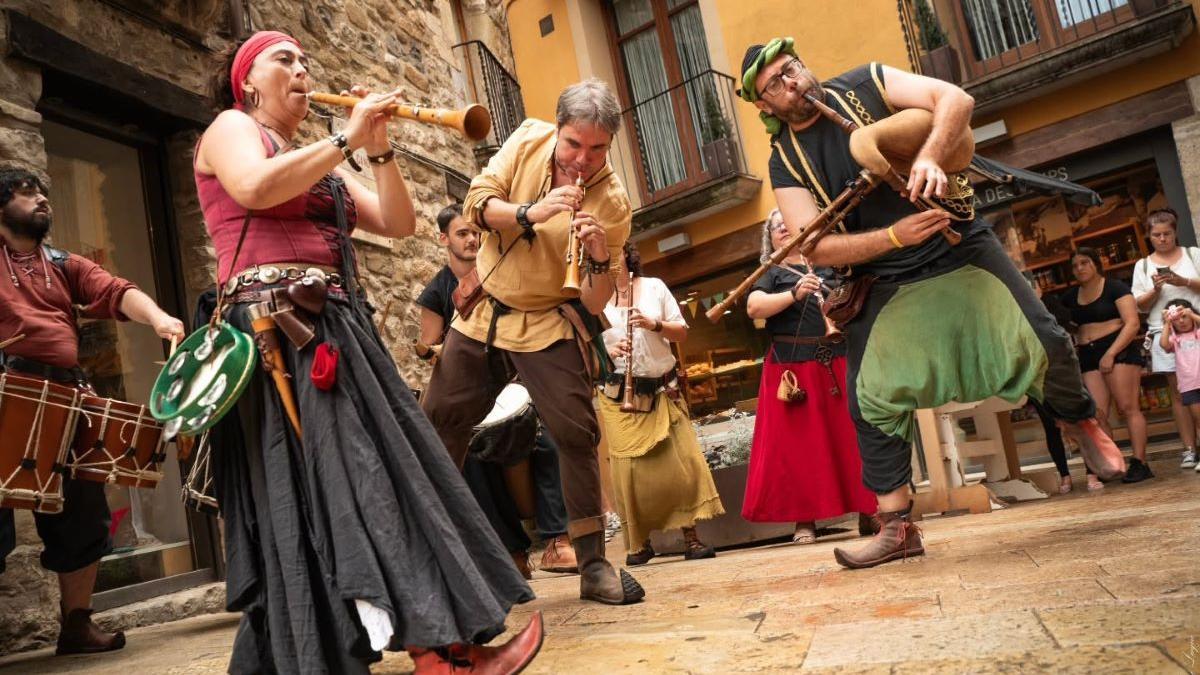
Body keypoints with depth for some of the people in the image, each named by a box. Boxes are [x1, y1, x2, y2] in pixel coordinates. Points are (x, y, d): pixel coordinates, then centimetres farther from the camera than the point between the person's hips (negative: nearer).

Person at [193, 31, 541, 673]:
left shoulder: (321, 162, 27)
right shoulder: (230, 129, 8)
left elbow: (399, 223, 17)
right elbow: (256, 188, -17)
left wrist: (379, 149, 5)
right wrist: (347, 137, -9)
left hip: (338, 328, 8)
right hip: (276, 328, -8)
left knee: (385, 469, 0)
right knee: (326, 483, -14)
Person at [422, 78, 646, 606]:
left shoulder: (612, 201, -16)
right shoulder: (528, 139, -6)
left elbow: (595, 303, -16)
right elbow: (476, 202, -12)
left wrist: (601, 259, -36)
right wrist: (531, 212, -29)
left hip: (547, 324, -4)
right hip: (482, 312, 4)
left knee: (576, 433, -13)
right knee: (438, 424, 9)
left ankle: (593, 564, 0)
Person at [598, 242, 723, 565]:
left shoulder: (654, 286, 7)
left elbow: (682, 332, 5)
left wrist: (654, 324, -13)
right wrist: (608, 351, -15)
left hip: (662, 388, 1)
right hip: (619, 395, 0)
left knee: (681, 461, -6)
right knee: (629, 467, -4)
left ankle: (691, 538, 3)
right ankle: (639, 542, 9)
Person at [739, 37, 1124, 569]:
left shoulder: (864, 84, -3)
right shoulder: (785, 163, -4)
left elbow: (955, 99, -13)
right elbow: (815, 249, -12)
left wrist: (930, 157, -31)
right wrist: (894, 236, -22)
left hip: (960, 246, 0)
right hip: (883, 284, 1)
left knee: (1045, 344, -5)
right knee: (871, 400, -5)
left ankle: (1081, 420, 30)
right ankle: (898, 527, 9)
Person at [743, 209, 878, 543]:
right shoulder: (771, 273, 8)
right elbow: (754, 307, -11)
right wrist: (795, 293, -22)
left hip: (838, 361, 3)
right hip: (793, 366, -2)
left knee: (853, 433, 2)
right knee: (799, 442, -2)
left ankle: (868, 511, 12)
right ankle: (805, 520, 4)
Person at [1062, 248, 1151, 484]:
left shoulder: (1115, 288, -1)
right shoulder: (1070, 297, 15)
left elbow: (1132, 323, -10)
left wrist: (1111, 353, -18)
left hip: (1119, 350, -5)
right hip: (1087, 356, 5)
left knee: (1128, 407, -10)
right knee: (1097, 414, -4)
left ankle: (1140, 463, -9)